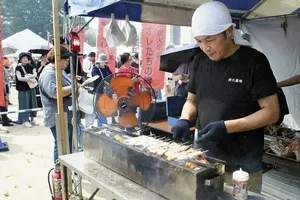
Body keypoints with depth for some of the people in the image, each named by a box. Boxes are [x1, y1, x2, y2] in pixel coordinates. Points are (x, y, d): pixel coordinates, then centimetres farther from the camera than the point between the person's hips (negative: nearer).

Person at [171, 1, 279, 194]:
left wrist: (227, 127, -23)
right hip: (203, 157, 5)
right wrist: (185, 120, -9)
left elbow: (272, 112, -11)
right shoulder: (200, 60, 4)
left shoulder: (254, 61, -11)